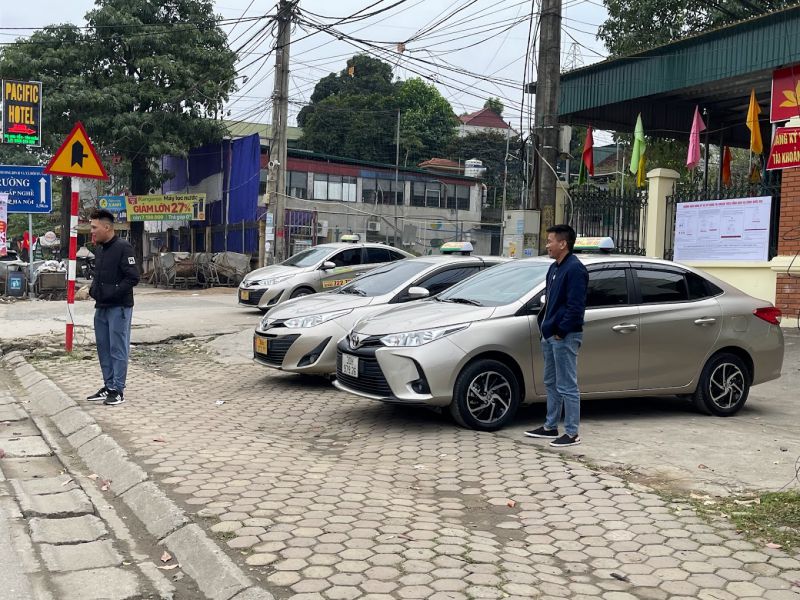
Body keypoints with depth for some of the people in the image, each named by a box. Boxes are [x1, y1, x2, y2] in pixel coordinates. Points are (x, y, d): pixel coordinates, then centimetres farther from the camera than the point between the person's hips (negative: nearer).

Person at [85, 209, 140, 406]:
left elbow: (133, 277, -18)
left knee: (118, 349, -3)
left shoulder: (123, 248, -13)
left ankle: (118, 390, 3)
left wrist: (113, 293, -19)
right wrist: (92, 290, 6)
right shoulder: (99, 250, 13)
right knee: (103, 348, 13)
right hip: (101, 307, 8)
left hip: (119, 307, -8)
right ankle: (108, 386, 22)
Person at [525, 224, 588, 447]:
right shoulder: (555, 268, 15)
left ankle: (572, 433, 3)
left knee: (567, 386, -4)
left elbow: (575, 306, -21)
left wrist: (561, 331, -18)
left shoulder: (574, 269, -15)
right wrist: (543, 324, 13)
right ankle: (550, 427, 28)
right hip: (550, 335, 10)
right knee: (551, 383, 17)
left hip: (564, 337, -10)